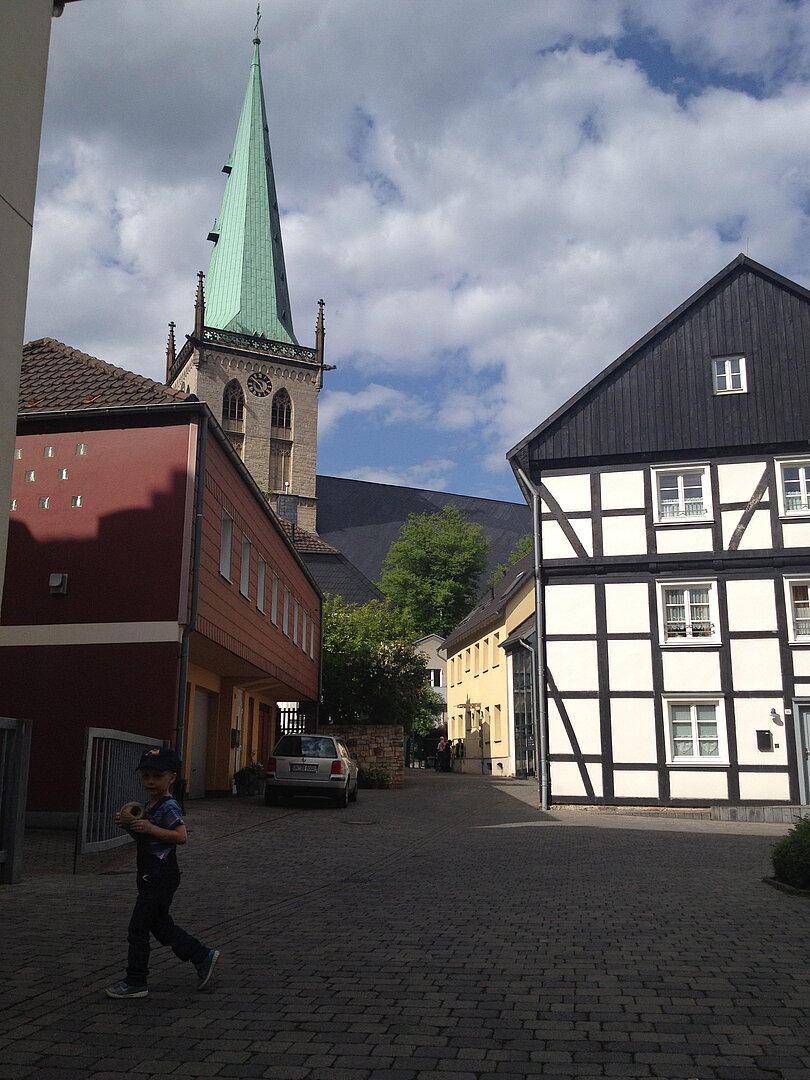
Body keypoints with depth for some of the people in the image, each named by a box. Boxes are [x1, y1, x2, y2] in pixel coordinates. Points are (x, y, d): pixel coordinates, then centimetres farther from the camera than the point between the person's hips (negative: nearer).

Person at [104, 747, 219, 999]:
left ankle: (135, 983, 11)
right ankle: (203, 956, 27)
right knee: (161, 925, 17)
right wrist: (128, 826, 2)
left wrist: (150, 828, -30)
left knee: (138, 929, -1)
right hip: (151, 877, 10)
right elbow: (144, 837, 21)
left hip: (161, 878, -10)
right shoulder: (150, 806, 12)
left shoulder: (169, 807, -17)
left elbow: (181, 836, -28)